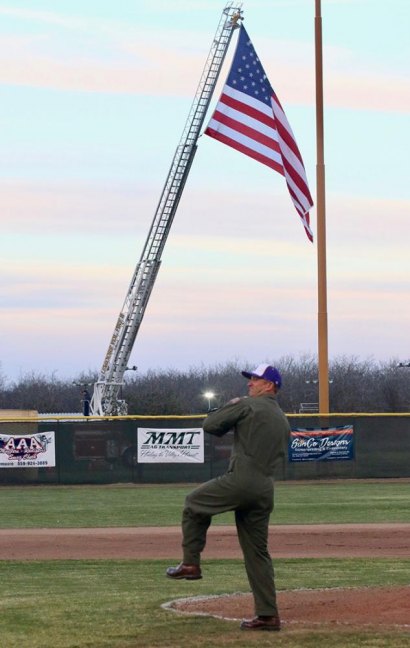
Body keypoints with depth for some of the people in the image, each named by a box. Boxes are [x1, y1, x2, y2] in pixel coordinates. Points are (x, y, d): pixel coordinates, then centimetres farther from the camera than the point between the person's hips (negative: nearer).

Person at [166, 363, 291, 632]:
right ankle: (268, 614, 7)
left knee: (194, 502, 15)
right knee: (257, 551, 10)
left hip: (241, 481, -7)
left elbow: (211, 424, -3)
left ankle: (191, 563, 9)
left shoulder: (248, 405, -3)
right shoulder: (283, 420, 21)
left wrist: (231, 406, 16)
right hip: (265, 489, 7)